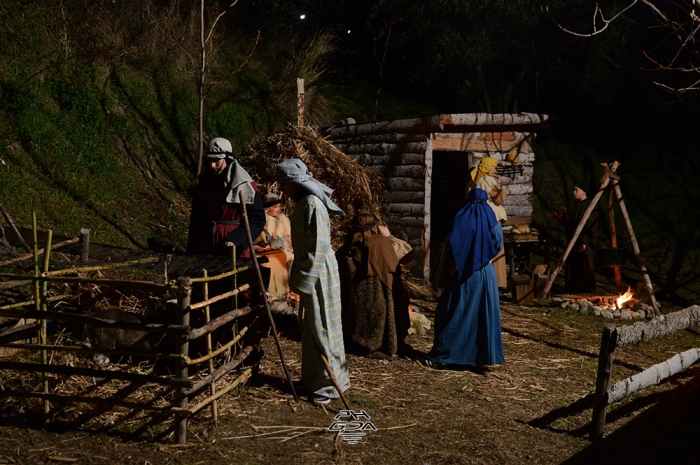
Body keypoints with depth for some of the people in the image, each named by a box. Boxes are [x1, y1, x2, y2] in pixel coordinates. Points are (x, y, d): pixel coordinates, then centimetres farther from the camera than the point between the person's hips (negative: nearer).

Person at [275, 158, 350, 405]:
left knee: (322, 328, -1)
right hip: (309, 273, 9)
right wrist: (297, 277, 17)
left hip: (319, 274, -9)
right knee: (310, 328, 16)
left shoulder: (313, 205, -20)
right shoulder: (301, 203, 10)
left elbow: (319, 248, -23)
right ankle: (314, 378, 28)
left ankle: (330, 385, 10)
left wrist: (304, 281, -19)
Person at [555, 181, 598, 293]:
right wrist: (562, 217, 4)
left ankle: (588, 292, 2)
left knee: (585, 268, -6)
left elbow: (591, 226, -19)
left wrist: (584, 242, -23)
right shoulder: (577, 205, 14)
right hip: (574, 242, 9)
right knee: (573, 267, 11)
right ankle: (575, 291, 20)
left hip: (585, 245, -9)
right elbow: (570, 223, 21)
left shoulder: (590, 206, -12)